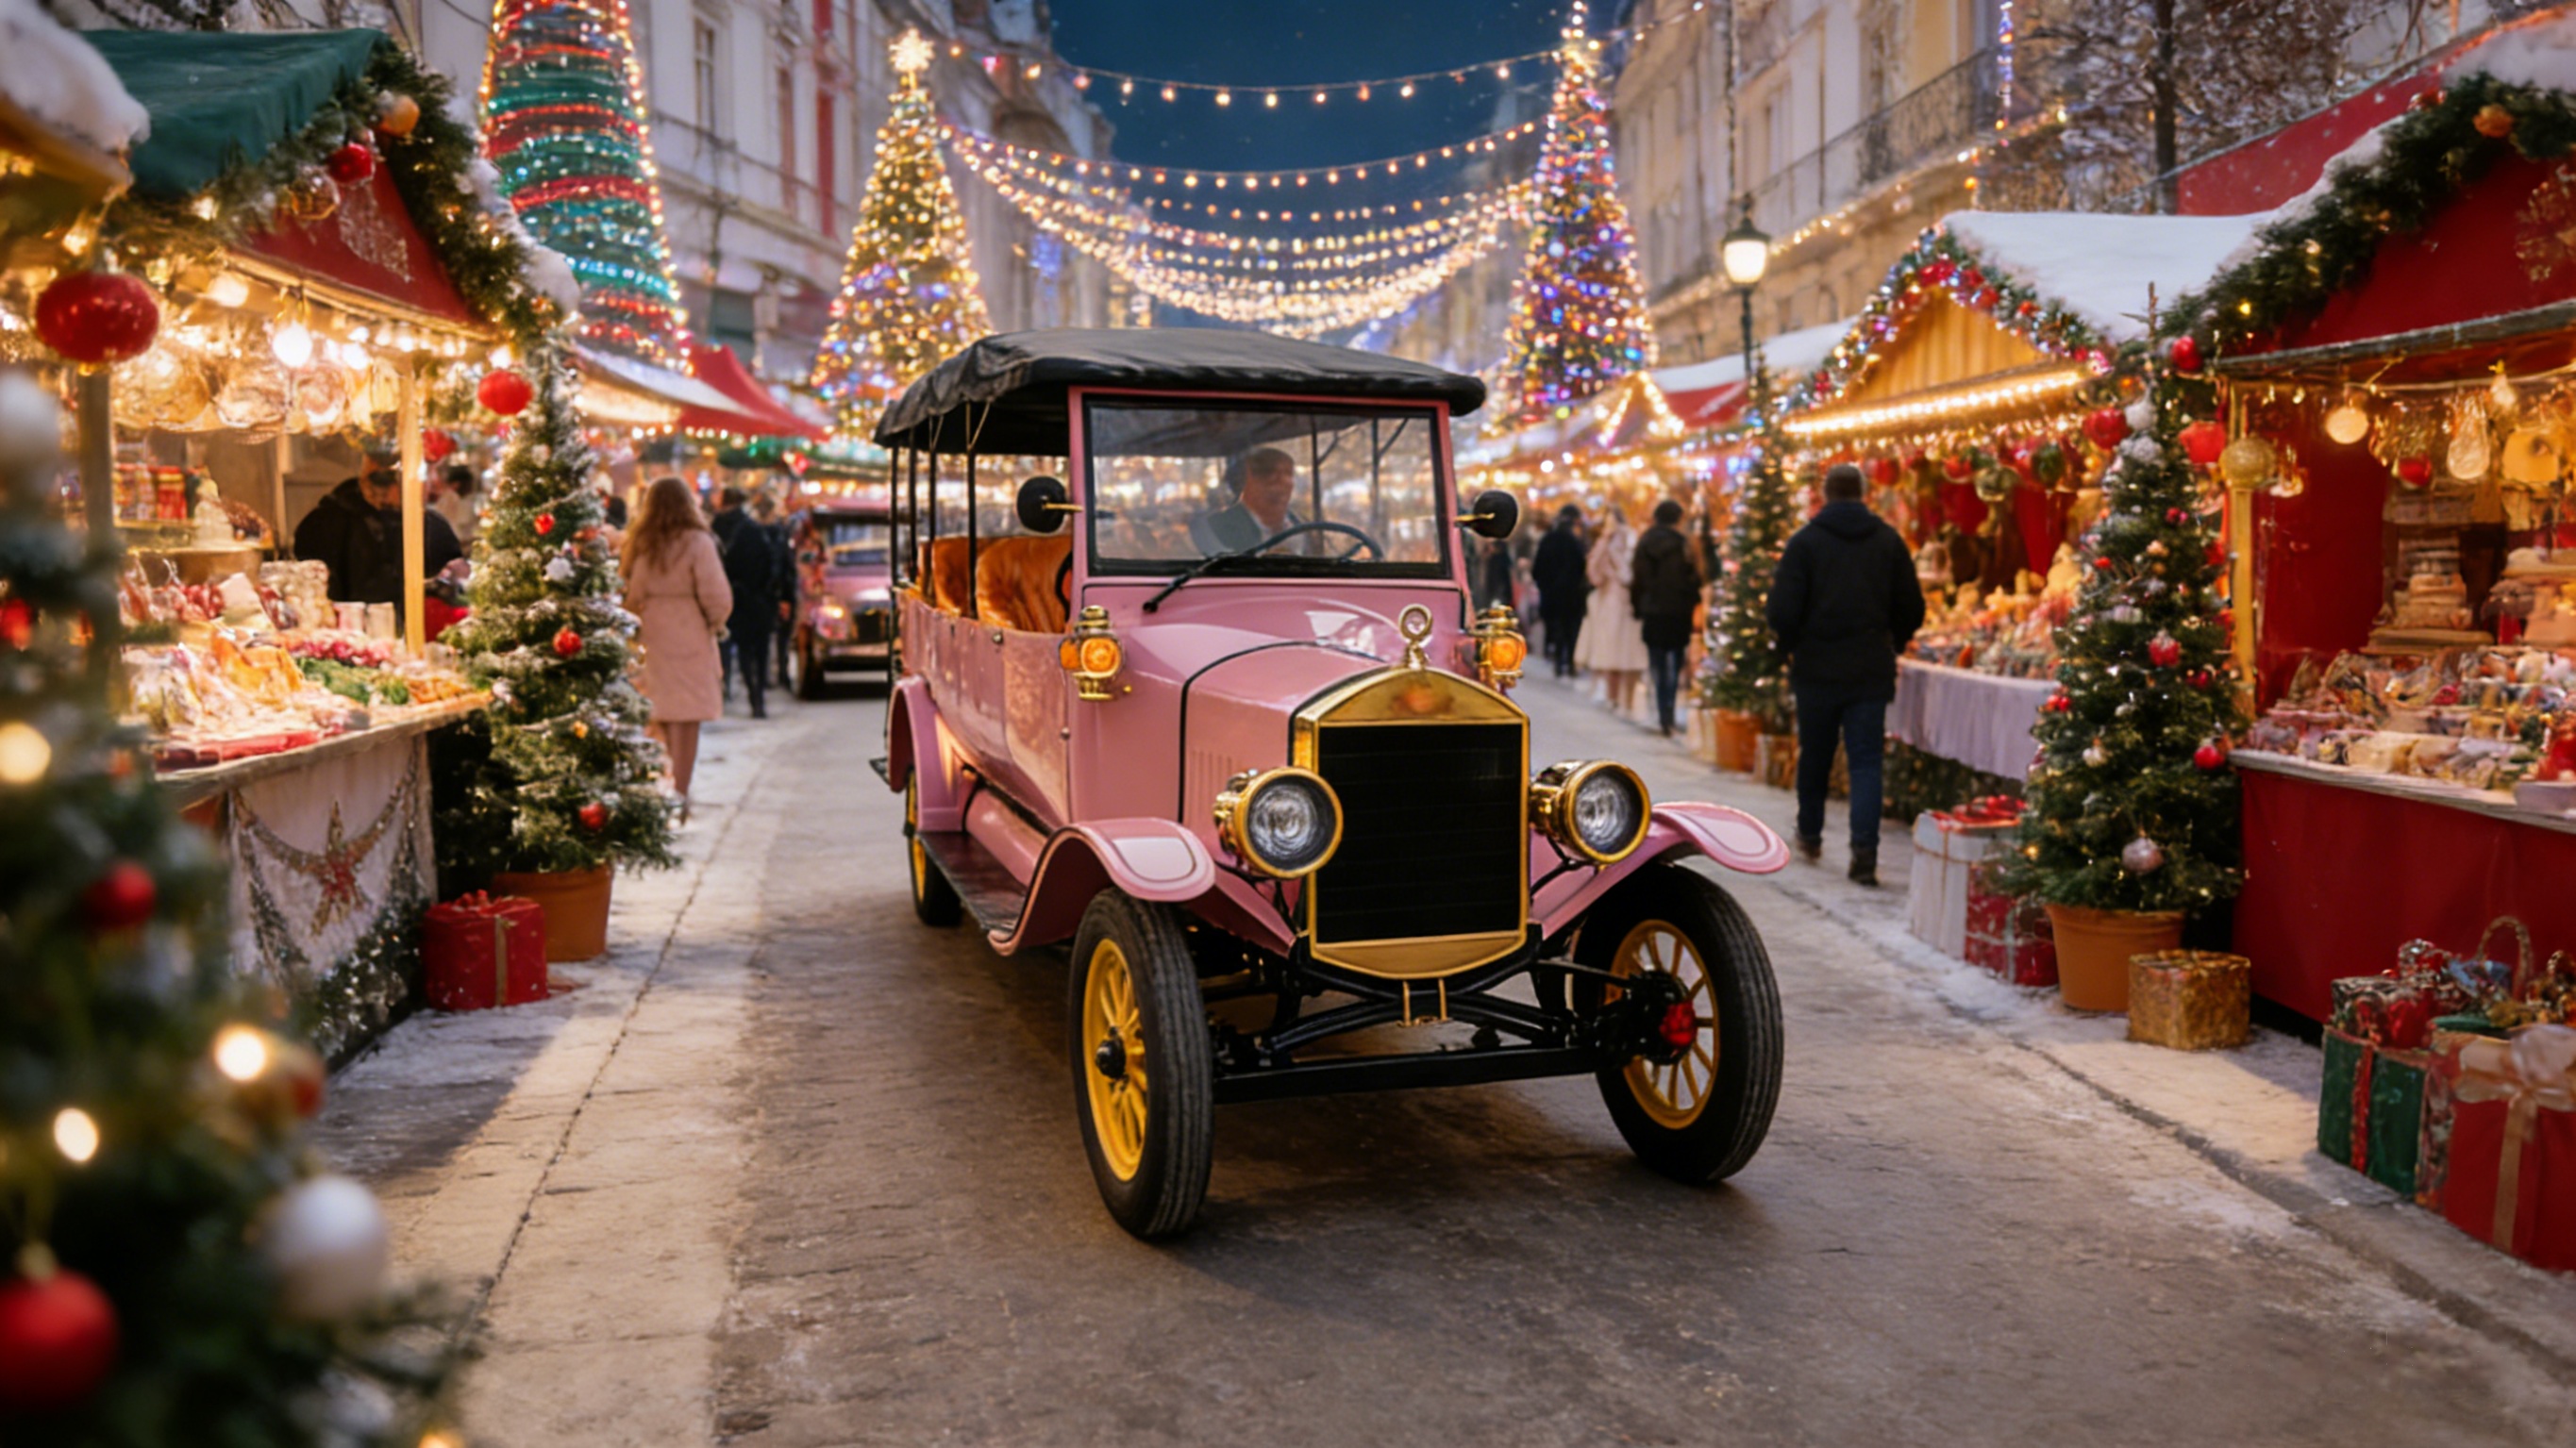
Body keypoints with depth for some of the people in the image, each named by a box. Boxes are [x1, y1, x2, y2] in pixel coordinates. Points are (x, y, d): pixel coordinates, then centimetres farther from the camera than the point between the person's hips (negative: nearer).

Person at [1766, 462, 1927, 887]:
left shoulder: (1805, 541, -6)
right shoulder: (1889, 541, 1)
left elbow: (1782, 610, -11)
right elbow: (1912, 609, 3)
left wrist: (1793, 646, 8)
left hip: (1816, 669, -1)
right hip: (1871, 671, 1)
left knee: (1814, 756, 16)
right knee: (1866, 760, 0)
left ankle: (1810, 835, 31)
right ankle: (1864, 852, -11)